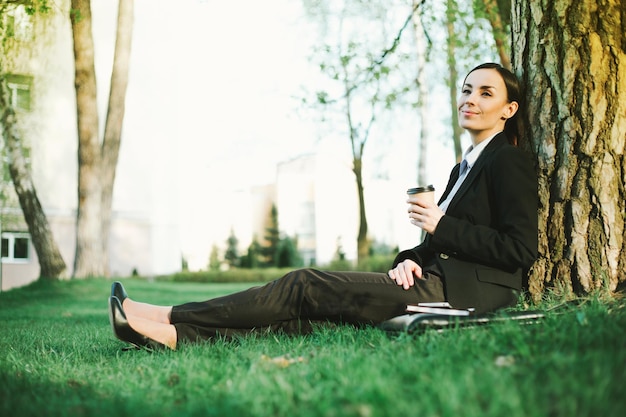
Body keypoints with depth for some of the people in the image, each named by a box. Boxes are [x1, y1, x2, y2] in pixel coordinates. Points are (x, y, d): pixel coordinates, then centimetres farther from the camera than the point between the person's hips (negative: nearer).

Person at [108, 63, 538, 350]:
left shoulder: (509, 162, -2)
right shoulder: (464, 167, 25)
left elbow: (520, 251, -13)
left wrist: (441, 225, -10)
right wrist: (408, 260, 0)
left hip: (465, 294, -8)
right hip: (434, 284, 8)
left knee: (306, 285, -14)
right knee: (303, 316, -9)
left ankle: (166, 315, -11)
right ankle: (174, 335, -17)